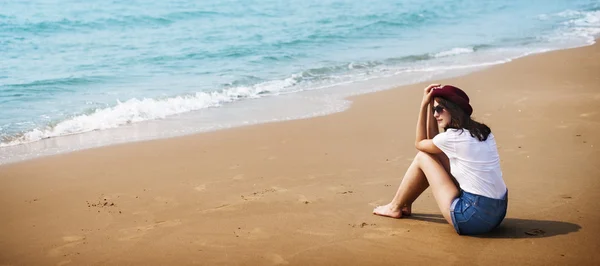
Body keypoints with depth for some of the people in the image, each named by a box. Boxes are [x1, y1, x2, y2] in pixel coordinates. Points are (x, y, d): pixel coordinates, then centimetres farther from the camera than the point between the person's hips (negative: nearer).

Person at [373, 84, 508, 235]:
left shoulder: (453, 137, -14)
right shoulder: (481, 131, 10)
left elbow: (419, 143, 8)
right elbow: (432, 140, 21)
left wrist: (424, 105, 8)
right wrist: (429, 105, 16)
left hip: (475, 217, -8)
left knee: (423, 157, 6)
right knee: (433, 153, 18)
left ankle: (396, 207, 24)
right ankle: (405, 205, 33)